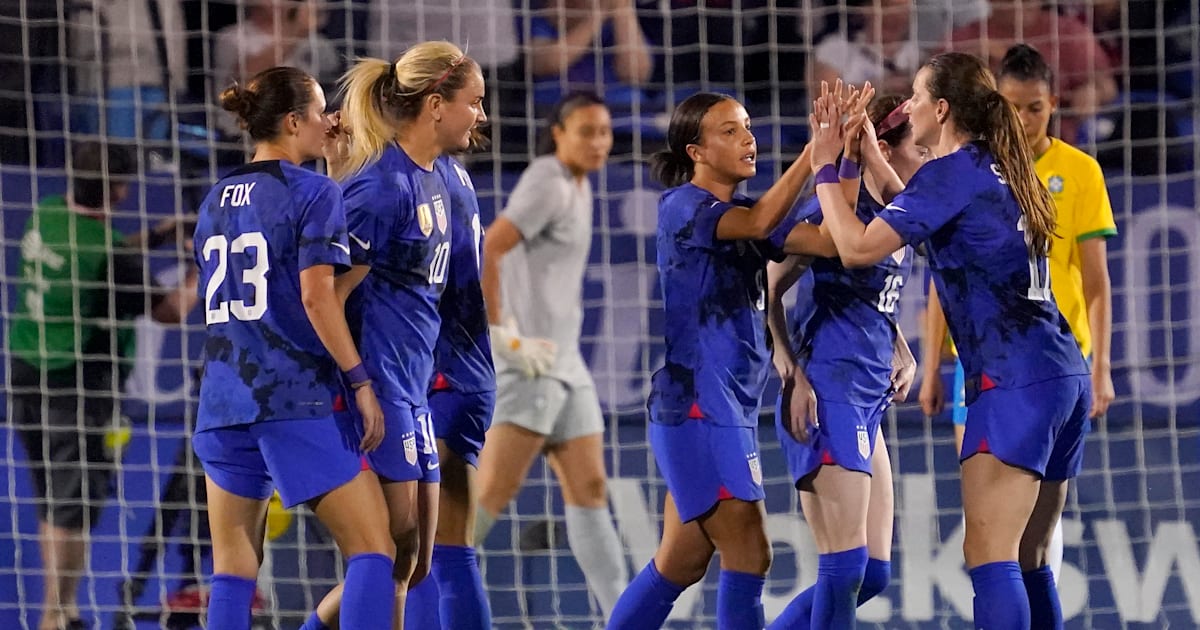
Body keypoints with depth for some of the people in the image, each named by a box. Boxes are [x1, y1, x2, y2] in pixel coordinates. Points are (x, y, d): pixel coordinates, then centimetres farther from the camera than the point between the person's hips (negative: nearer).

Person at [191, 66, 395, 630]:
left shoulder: (216, 201, 15)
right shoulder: (313, 192, -5)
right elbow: (317, 297, -14)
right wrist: (360, 380, -10)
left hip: (222, 401, 7)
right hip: (298, 402, -7)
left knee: (233, 569, 7)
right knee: (372, 547, -3)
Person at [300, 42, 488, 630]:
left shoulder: (433, 179, 11)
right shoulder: (383, 184, -16)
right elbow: (330, 295, -17)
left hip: (411, 392, 9)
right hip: (376, 386, -9)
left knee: (412, 560, 8)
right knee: (397, 550, -7)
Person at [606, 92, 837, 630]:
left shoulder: (741, 216, 15)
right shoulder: (681, 206, -9)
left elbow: (829, 241, 1)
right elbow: (758, 223, -28)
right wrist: (816, 150, -30)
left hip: (730, 410, 9)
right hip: (696, 406, -9)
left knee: (680, 565, 13)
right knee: (748, 555, -10)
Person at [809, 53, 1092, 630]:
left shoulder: (952, 171, -8)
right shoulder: (996, 170, 18)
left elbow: (859, 246, -12)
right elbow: (924, 220, 34)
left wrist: (824, 167, 0)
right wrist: (871, 156, 32)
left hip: (1014, 382, -9)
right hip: (1065, 376, 9)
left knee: (990, 558, -12)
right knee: (1028, 562, 12)